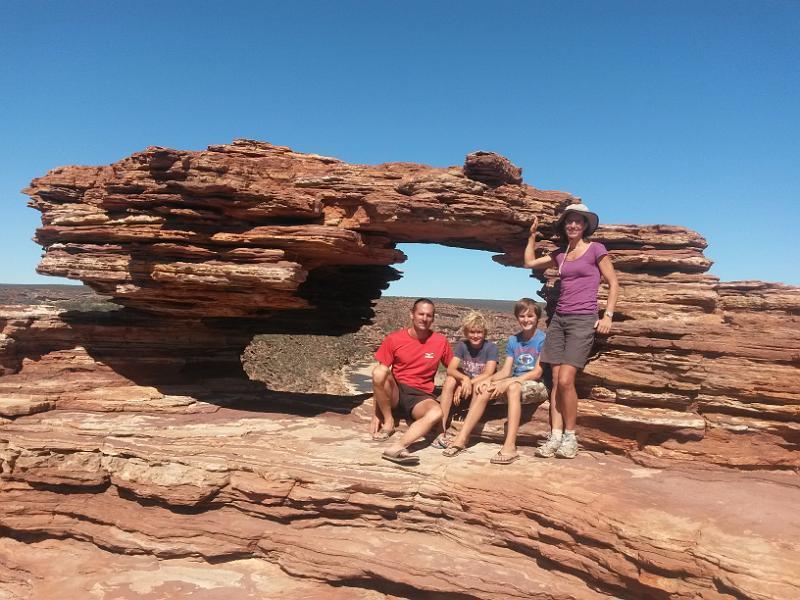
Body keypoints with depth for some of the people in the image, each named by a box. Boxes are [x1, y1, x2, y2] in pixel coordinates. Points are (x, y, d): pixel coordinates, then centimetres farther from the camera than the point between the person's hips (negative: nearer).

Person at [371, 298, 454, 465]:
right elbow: (379, 376, -5)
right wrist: (376, 414, -9)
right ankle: (388, 422, -13)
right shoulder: (394, 339, -6)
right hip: (395, 392, 0)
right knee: (379, 372, -31)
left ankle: (396, 448, -43)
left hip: (420, 396, 0)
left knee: (436, 413, -33)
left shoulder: (440, 341, -2)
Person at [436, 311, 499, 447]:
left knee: (479, 385, -35)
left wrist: (469, 383, -29)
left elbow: (488, 374, -19)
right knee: (450, 380, -27)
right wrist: (464, 378, -34)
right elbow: (450, 369, -13)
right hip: (464, 385, 2)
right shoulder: (462, 345, -1)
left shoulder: (491, 347, -8)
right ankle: (442, 430, -33)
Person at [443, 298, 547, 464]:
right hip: (515, 382, 6)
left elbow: (537, 372, -13)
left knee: (513, 387, -37)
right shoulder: (513, 340, 13)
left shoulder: (543, 339, -4)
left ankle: (510, 446, -44)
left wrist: (506, 382, -22)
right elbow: (505, 371, 6)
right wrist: (489, 380, -15)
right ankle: (462, 439, -21)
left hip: (537, 386, -5)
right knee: (483, 389, -19)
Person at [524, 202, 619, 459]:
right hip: (559, 319, 5)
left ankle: (570, 437, 1)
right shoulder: (560, 254, 15)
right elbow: (529, 262, 25)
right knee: (556, 381, -1)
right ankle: (555, 437, 2)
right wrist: (533, 233, 21)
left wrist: (608, 315, -8)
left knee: (565, 380, -14)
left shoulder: (596, 249, 0)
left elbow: (613, 284, 1)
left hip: (583, 321, -5)